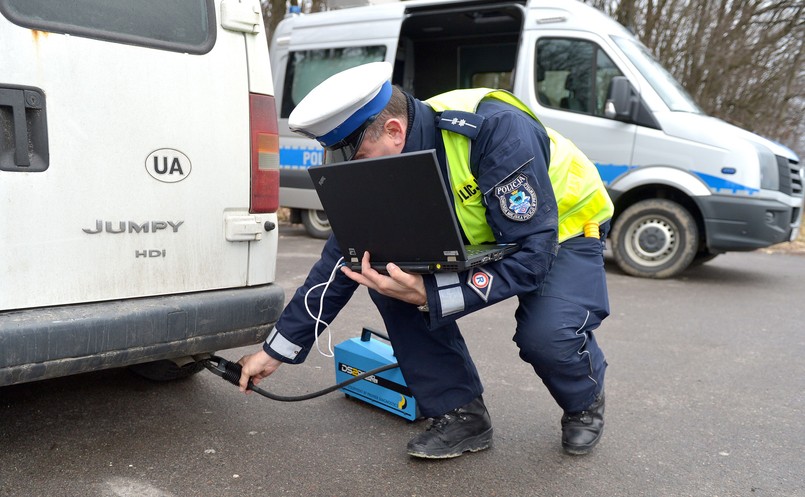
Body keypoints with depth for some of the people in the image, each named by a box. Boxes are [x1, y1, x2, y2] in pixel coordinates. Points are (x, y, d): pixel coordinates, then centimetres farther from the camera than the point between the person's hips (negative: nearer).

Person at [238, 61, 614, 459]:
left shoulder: (495, 129, -36)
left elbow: (532, 255, -36)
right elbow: (340, 261, -9)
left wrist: (429, 295, -44)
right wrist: (276, 349, -6)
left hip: (564, 229, -5)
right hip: (478, 239, 5)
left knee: (546, 332, -33)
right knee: (383, 273, -16)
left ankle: (585, 404, 5)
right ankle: (459, 413, -3)